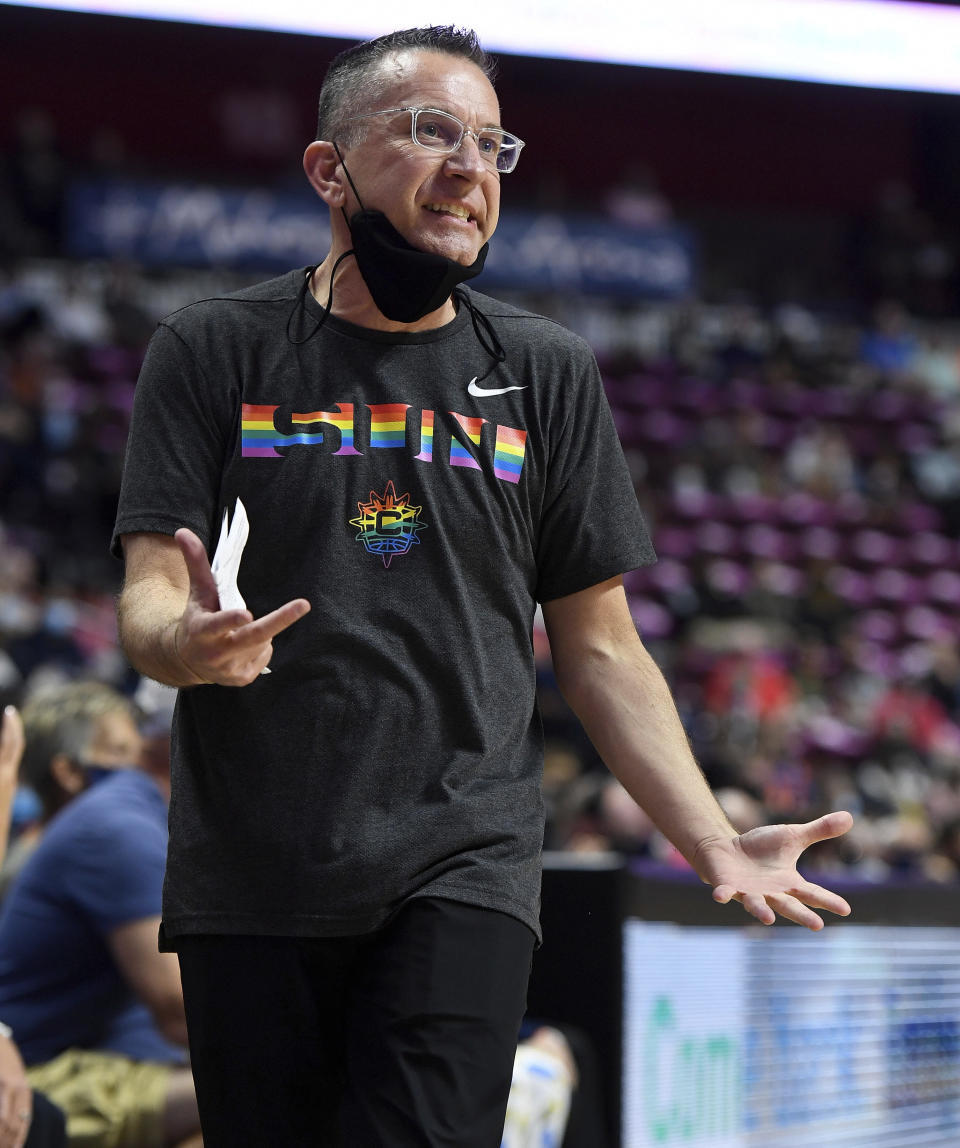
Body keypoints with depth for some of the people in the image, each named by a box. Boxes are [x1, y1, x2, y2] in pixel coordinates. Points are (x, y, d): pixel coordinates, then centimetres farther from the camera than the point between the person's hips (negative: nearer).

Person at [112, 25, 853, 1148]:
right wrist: (187, 643, -26)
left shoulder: (544, 372, 10)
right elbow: (148, 598, -1)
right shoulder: (215, 351, 5)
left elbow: (600, 650, 11)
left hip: (462, 865, 0)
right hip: (249, 876, 0)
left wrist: (714, 842, -1)